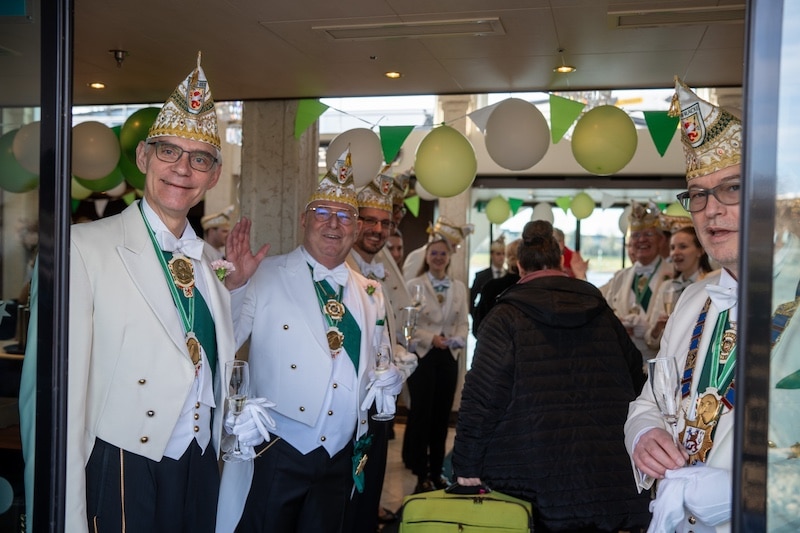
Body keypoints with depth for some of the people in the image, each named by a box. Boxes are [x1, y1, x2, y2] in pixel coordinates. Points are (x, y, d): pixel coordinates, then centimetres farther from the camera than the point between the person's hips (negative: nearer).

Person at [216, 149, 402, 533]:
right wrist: (235, 282, -22)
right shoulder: (265, 277, -6)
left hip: (340, 458, 5)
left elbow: (380, 364, 17)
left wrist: (390, 378, -3)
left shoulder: (369, 294, 9)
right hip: (275, 453, -4)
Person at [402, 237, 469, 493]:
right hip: (422, 355, -4)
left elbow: (464, 322, 6)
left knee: (442, 414, 9)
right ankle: (422, 475, 9)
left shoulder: (459, 287, 8)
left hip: (449, 356, 4)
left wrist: (458, 339, -13)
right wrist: (431, 338, -19)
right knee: (422, 413, -1)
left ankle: (436, 471, 22)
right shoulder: (414, 285, -4)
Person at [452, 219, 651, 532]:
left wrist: (467, 467, -4)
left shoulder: (506, 317, -8)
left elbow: (481, 399, -12)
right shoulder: (603, 315, 6)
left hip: (529, 482, -3)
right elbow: (636, 383, 13)